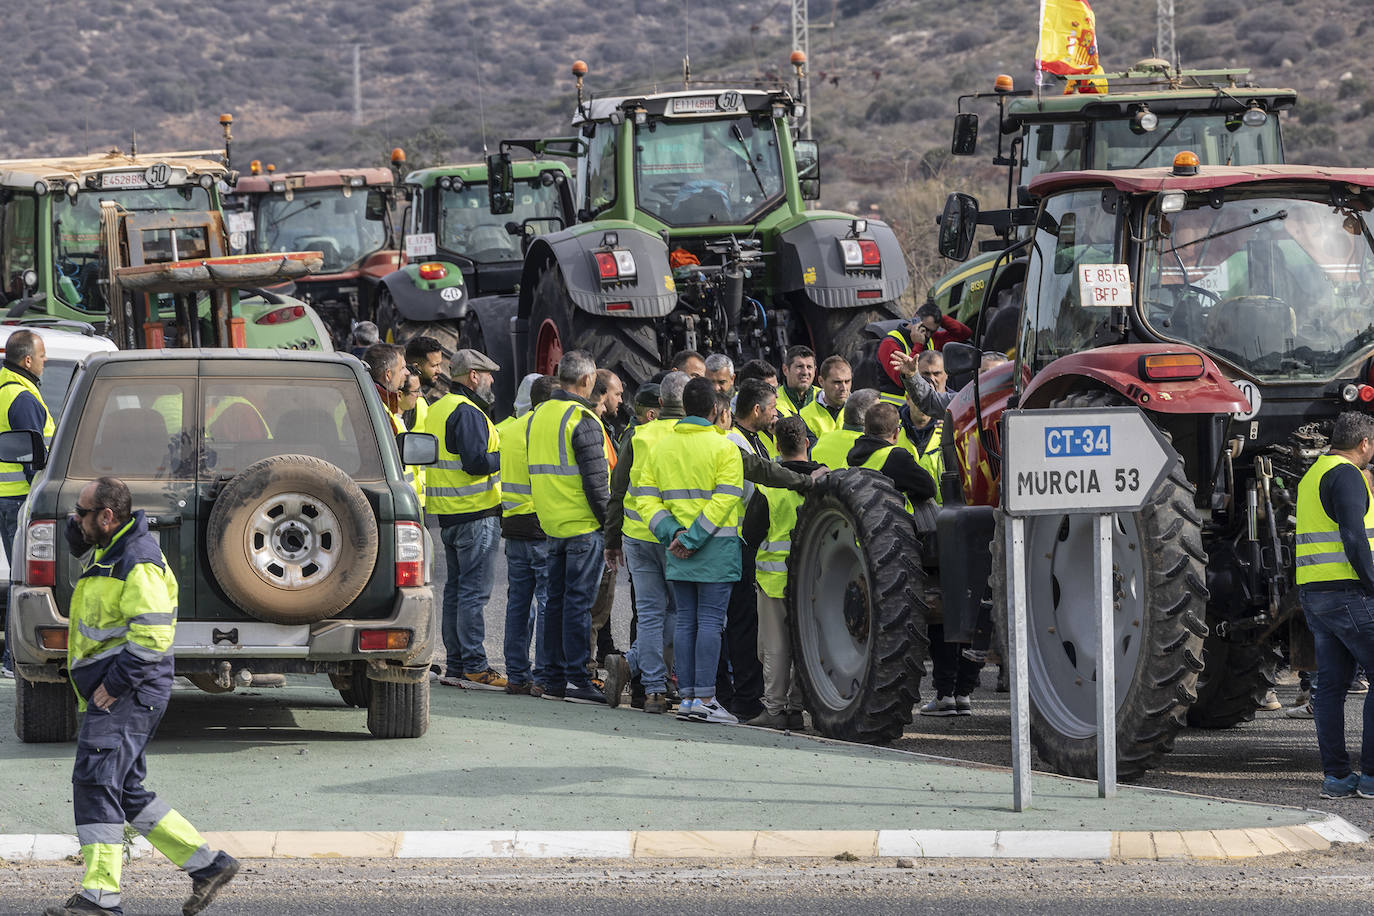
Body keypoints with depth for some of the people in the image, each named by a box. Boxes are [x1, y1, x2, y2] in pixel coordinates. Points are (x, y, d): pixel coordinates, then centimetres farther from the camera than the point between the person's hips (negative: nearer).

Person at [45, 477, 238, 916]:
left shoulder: (138, 565, -17)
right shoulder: (113, 547, 14)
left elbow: (153, 635, -25)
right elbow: (81, 546, 38)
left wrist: (114, 684, -24)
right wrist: (78, 529, 15)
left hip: (127, 694, -11)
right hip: (117, 695, 11)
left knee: (94, 781, -17)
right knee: (127, 794, 12)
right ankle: (207, 864, 15)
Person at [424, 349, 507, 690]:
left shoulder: (438, 409, 17)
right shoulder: (467, 412, -15)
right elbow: (476, 462, -22)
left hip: (448, 515, 10)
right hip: (476, 513, -10)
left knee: (456, 588, 13)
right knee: (474, 591, -8)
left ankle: (455, 666, 15)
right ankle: (474, 667, -9)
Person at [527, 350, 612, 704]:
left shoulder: (539, 416, 12)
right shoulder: (582, 421, -14)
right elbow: (595, 480, -16)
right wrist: (608, 523, -9)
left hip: (551, 524, 8)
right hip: (583, 525, -8)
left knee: (557, 600, 12)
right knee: (578, 601, -6)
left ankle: (555, 678, 14)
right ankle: (577, 679, -6)